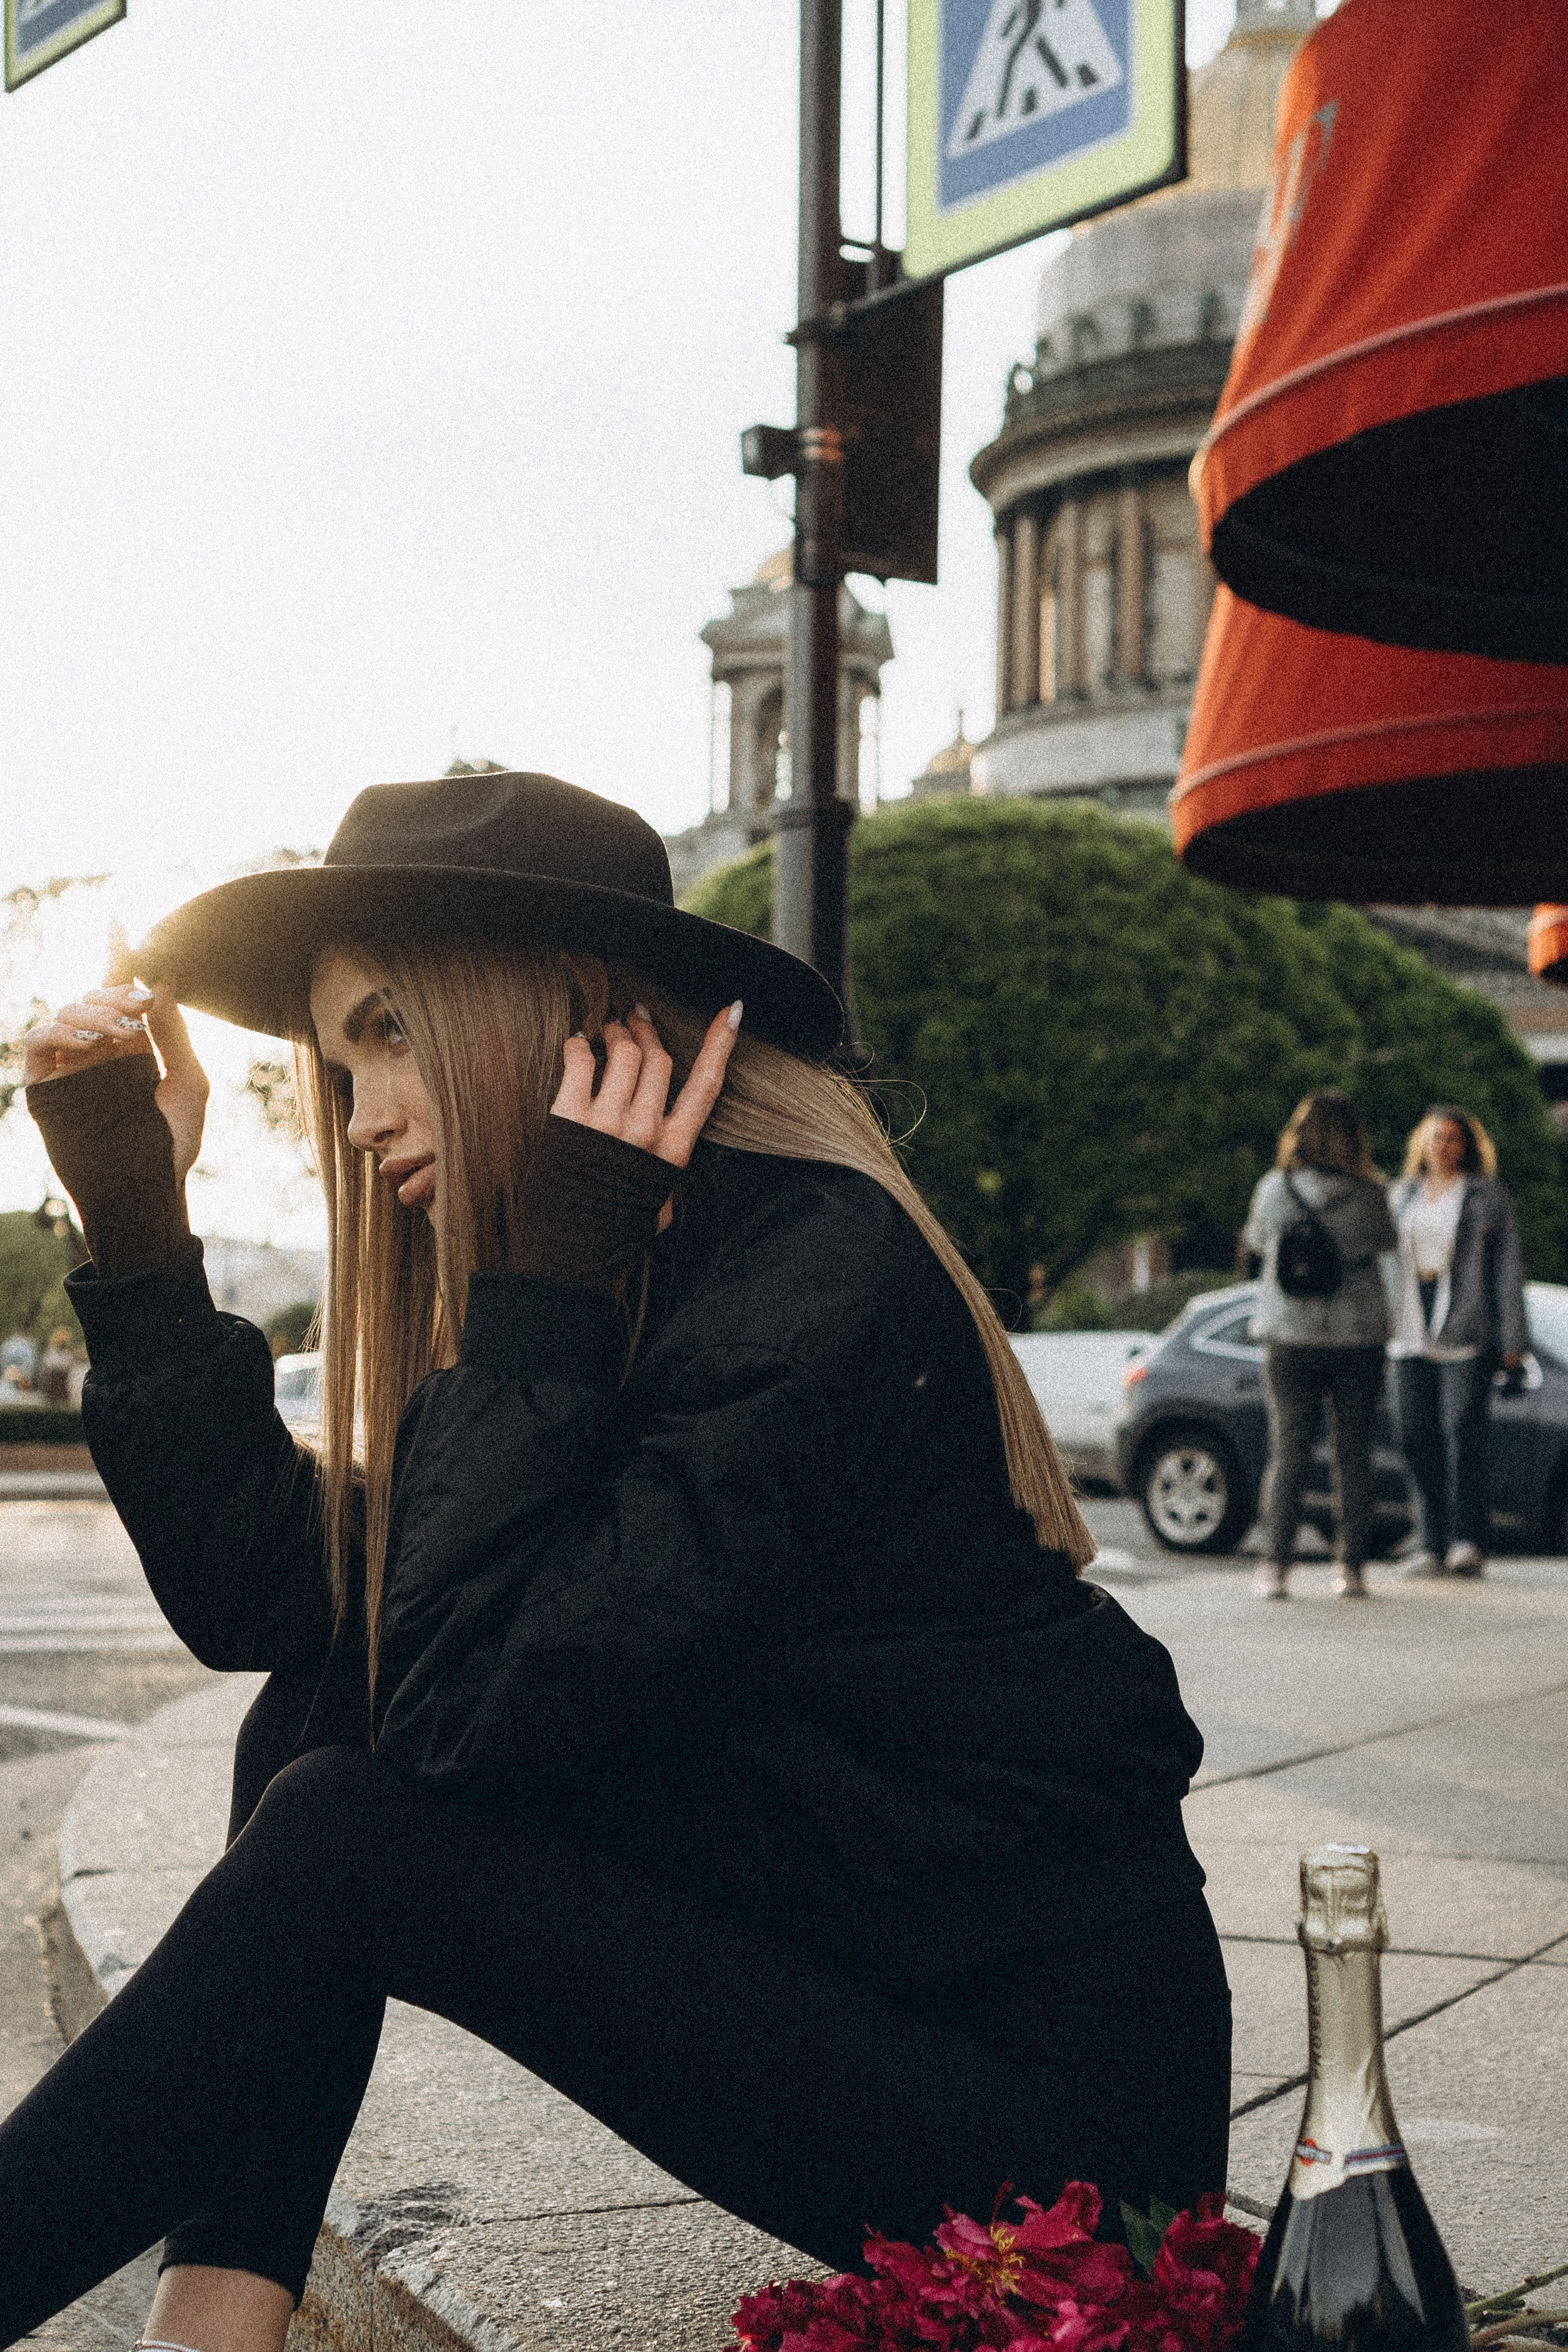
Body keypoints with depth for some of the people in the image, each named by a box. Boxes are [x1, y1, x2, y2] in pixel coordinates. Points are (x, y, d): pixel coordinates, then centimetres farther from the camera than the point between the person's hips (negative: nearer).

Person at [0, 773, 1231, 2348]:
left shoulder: (821, 1273, -20)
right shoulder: (607, 1288, 8)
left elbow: (470, 1704, -24)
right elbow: (258, 1593, 2)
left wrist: (551, 1275, -21)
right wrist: (133, 1209, 1)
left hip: (1050, 2097, -9)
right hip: (839, 1970, 9)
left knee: (342, 1841, -17)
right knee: (321, 1716, 0)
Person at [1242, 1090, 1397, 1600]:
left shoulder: (1274, 1189, -5)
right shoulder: (1367, 1195, -7)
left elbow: (1255, 1239, 12)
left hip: (1291, 1338, 0)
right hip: (1357, 1338, 0)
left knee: (1288, 1451, 4)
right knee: (1353, 1456, 8)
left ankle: (1275, 1567, -1)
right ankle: (1352, 1567, 9)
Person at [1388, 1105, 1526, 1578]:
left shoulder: (1488, 1197, 3)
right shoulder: (1402, 1196, 17)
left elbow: (1508, 1269, 0)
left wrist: (1512, 1341, -6)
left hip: (1467, 1334, -5)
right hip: (1411, 1334, 5)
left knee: (1463, 1432, -14)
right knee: (1417, 1437, 0)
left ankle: (1468, 1543, -9)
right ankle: (1432, 1546, 6)